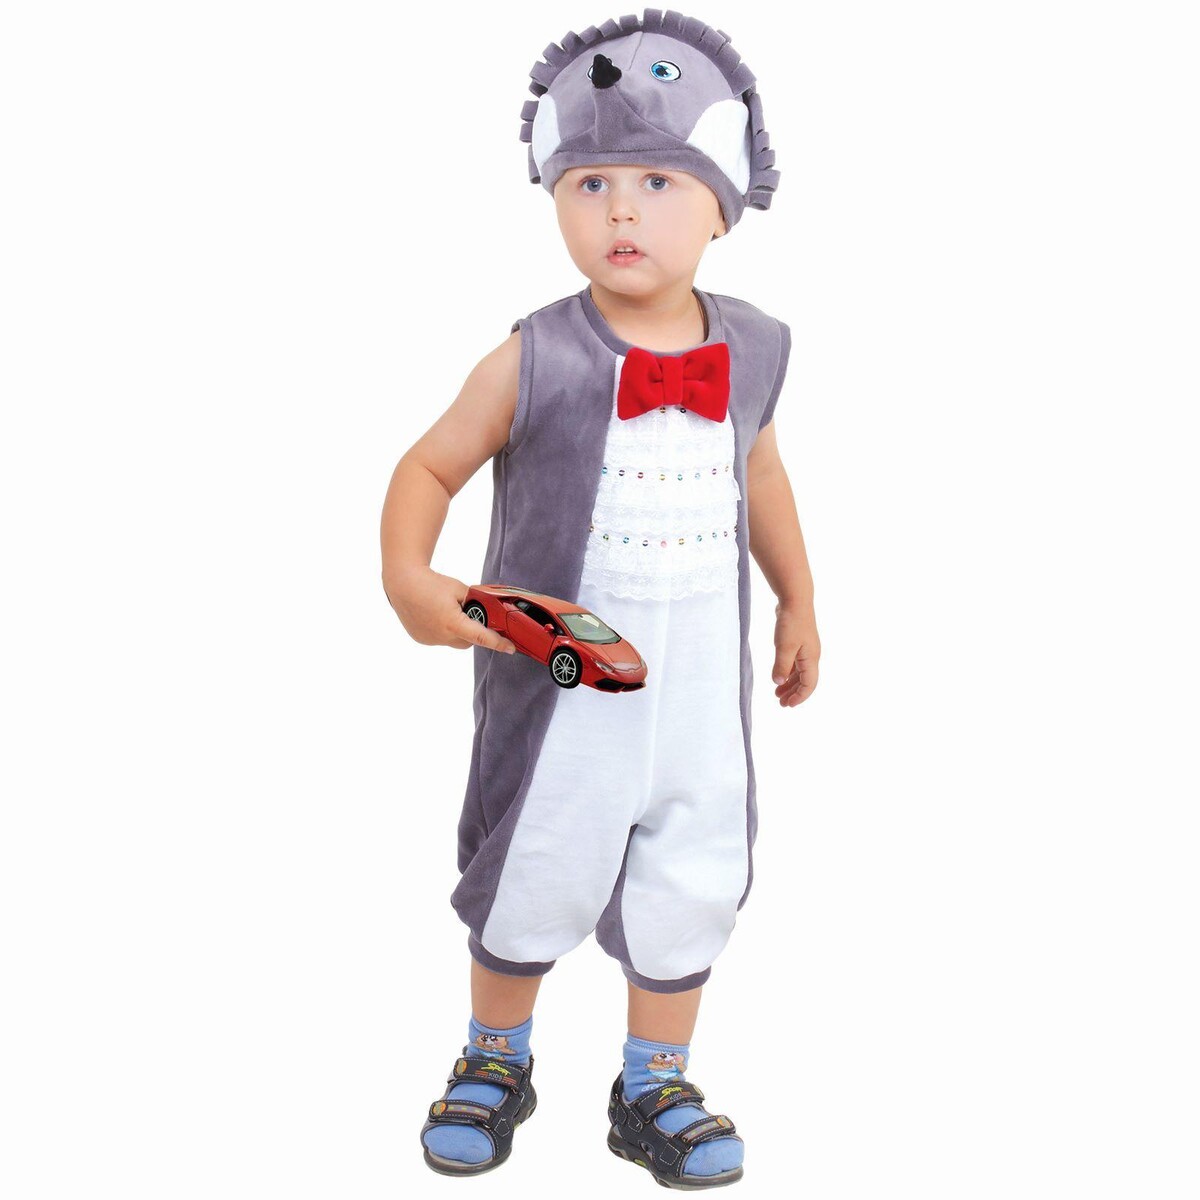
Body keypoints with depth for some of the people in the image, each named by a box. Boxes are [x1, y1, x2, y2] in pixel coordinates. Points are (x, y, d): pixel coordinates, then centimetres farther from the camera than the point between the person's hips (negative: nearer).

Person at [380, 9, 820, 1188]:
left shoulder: (748, 351, -3)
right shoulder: (534, 361, -16)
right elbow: (430, 467, -8)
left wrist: (798, 603, 18)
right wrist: (409, 581, -26)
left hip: (701, 684, 3)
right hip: (558, 680, -3)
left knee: (691, 882, 13)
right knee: (532, 876, 13)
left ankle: (653, 1089, 36)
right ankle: (496, 1062, 41)